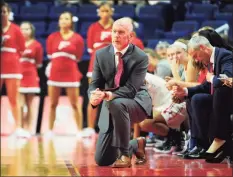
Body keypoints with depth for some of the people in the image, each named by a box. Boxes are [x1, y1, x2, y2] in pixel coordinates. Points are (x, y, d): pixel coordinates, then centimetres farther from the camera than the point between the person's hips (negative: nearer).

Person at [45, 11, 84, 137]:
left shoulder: (78, 38, 0)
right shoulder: (52, 37, 5)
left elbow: (78, 57, 3)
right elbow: (50, 55, 10)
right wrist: (59, 62, 8)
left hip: (71, 73, -2)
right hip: (55, 73, 2)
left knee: (75, 104, 0)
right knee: (53, 104, 6)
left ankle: (79, 131, 3)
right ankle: (50, 131, 11)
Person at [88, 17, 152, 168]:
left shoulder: (140, 57, -14)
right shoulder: (101, 54, -1)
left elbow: (131, 89, -22)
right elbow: (95, 84, -2)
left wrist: (108, 95, -39)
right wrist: (94, 96, -27)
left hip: (136, 103, -5)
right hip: (111, 107, 5)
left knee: (117, 104, -42)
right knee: (102, 160, 0)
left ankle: (124, 154, -24)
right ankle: (136, 144, 31)